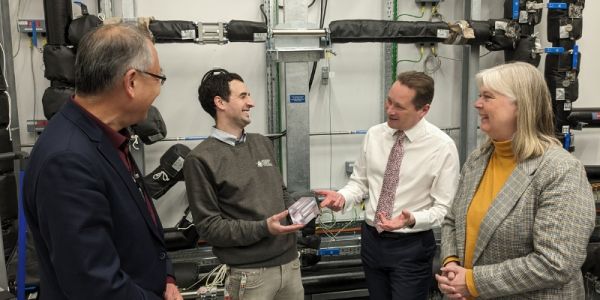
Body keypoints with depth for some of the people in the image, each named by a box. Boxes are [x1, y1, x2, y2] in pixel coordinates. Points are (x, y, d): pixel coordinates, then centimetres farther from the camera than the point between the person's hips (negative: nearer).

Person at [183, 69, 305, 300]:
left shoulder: (262, 144, 9)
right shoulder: (201, 159, -10)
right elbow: (209, 226, -12)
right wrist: (263, 228, -20)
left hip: (290, 262, 6)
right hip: (250, 274, -5)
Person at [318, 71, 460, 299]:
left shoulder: (443, 146, -14)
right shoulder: (374, 135, -3)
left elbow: (444, 208, -12)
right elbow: (360, 182, 4)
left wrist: (412, 220, -29)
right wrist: (342, 197, -16)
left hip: (411, 247, -4)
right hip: (371, 239, 4)